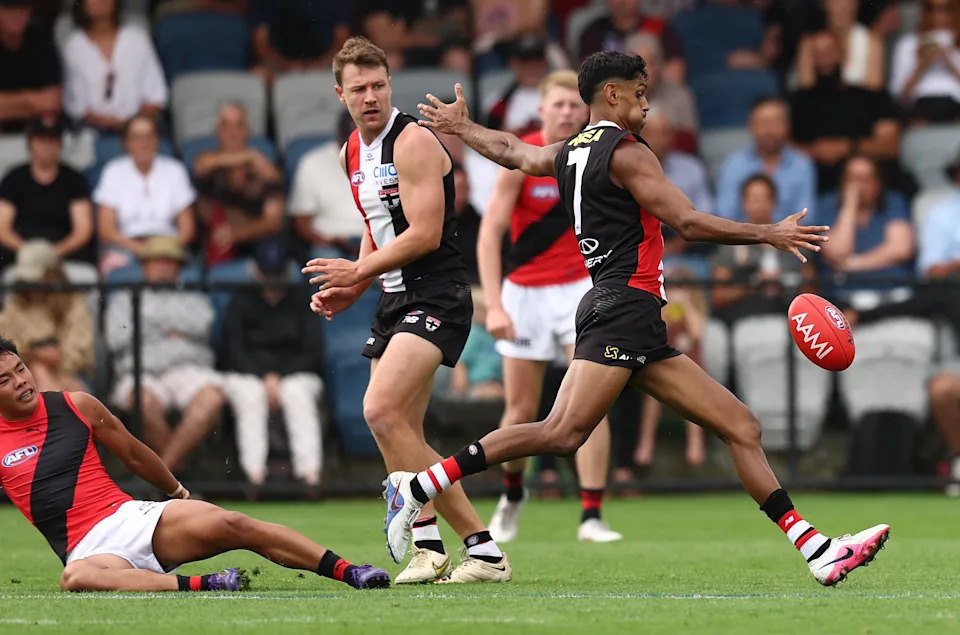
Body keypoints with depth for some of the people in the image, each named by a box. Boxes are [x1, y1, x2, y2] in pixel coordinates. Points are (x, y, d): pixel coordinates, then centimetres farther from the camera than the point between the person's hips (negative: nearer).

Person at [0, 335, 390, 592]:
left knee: (228, 525, -20)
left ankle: (349, 572, -21)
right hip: (89, 548, -3)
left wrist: (179, 493, 29)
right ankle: (195, 585, -41)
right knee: (75, 579, -40)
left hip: (131, 516, 3)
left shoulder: (75, 406, 8)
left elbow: (134, 454, 20)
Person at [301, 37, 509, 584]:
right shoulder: (351, 153, 14)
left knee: (382, 411, -22)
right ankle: (482, 547, 11)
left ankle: (426, 541, -16)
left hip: (435, 294, -10)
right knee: (403, 436, 7)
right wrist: (349, 290, 12)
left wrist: (357, 271, -13)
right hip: (397, 299, 10)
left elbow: (425, 235, -19)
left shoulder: (413, 141, -14)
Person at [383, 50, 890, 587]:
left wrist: (459, 125, 58)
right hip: (624, 307, -10)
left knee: (742, 427, 4)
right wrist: (769, 235, -5)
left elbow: (509, 150, 38)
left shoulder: (569, 154, 21)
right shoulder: (626, 152, -5)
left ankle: (819, 552, -1)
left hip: (641, 332, 10)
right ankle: (418, 486, -21)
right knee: (563, 433, -22)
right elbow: (688, 223, -11)